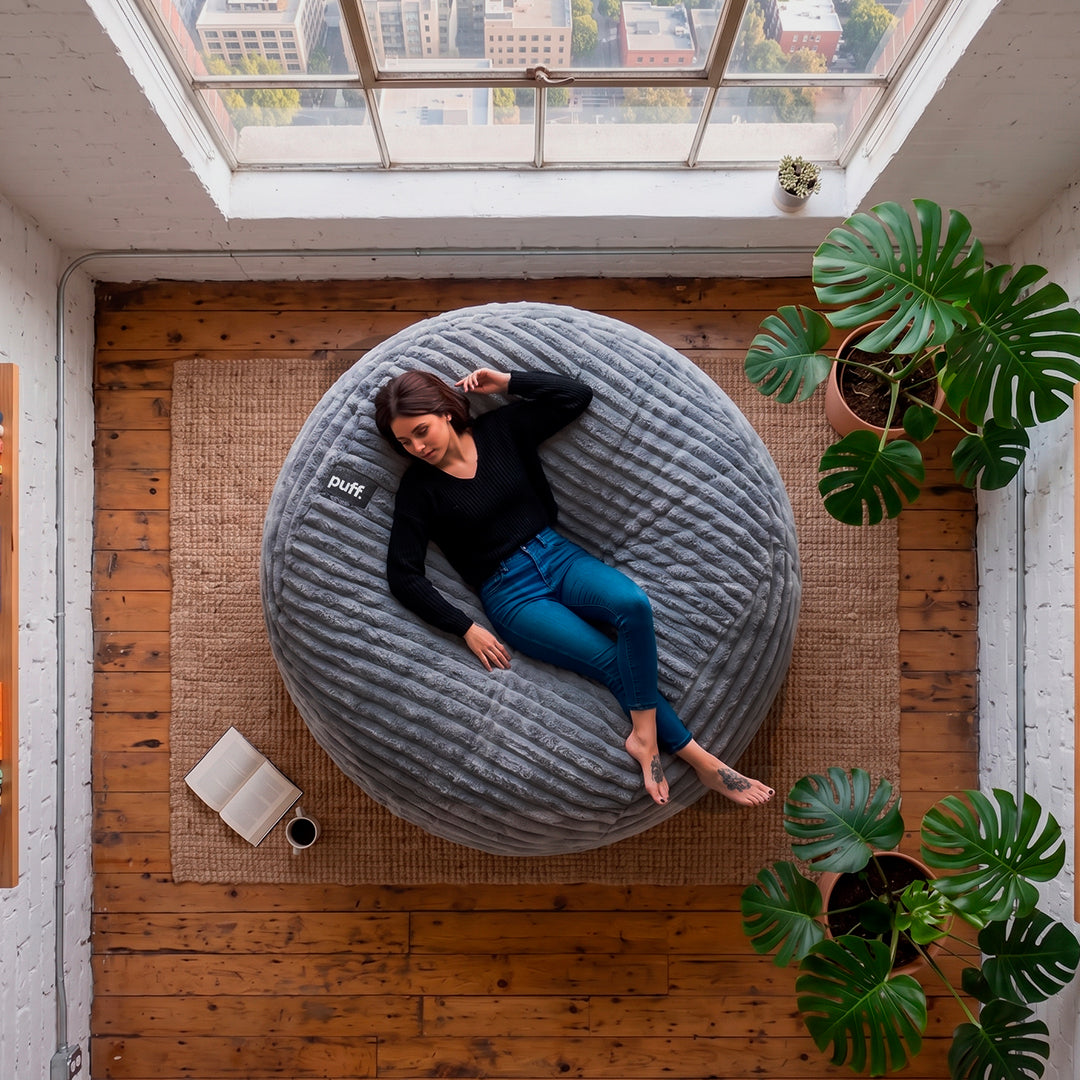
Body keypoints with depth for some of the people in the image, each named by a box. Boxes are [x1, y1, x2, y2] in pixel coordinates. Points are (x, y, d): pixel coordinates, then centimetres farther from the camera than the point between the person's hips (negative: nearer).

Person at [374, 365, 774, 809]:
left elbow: (577, 396, 4)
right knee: (614, 663, -17)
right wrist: (466, 629, -11)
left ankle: (644, 738, -16)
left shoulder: (499, 429, 3)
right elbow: (403, 574, -7)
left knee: (633, 605, -29)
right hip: (511, 595, -3)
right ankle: (700, 760, -5)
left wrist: (507, 381, -3)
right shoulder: (420, 487, -4)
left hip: (558, 556, 3)